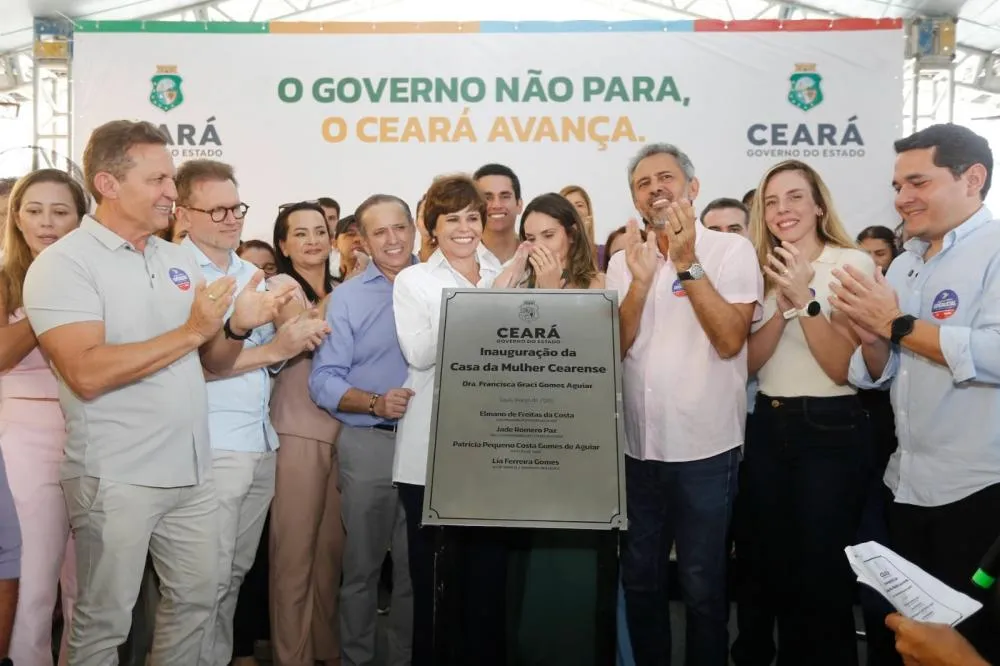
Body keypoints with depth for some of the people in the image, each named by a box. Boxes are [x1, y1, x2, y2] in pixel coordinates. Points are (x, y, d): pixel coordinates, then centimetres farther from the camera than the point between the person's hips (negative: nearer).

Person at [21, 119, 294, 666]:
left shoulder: (179, 261, 10)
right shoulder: (63, 263, -10)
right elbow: (87, 373, -23)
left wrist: (237, 327, -7)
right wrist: (190, 332, -20)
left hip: (191, 472, 6)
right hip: (116, 478, -6)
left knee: (195, 601, 16)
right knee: (104, 622, 8)